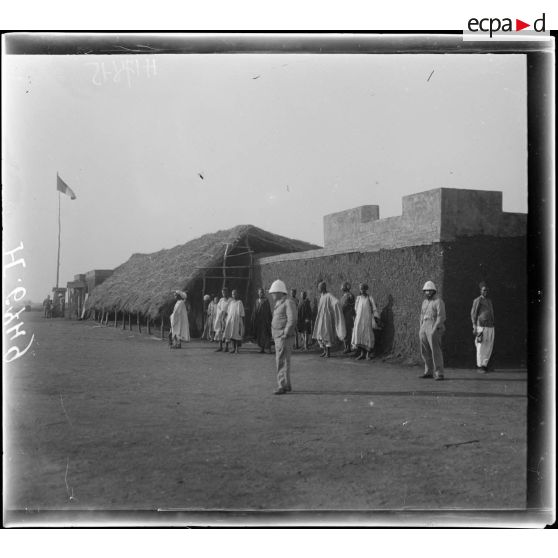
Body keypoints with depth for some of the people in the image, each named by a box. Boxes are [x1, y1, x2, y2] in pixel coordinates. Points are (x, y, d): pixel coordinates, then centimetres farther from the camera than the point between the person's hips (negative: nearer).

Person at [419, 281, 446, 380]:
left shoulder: (438, 301, -9)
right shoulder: (425, 302, 16)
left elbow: (441, 317, -16)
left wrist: (434, 330, -21)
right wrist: (421, 329, 12)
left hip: (434, 328, -8)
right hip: (425, 328, 8)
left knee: (436, 351, -11)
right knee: (425, 351, 10)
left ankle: (439, 374, -8)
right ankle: (429, 372, 20)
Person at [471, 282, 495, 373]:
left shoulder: (489, 301, 16)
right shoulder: (477, 301, -6)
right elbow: (473, 314, -9)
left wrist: (492, 326, 19)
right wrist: (474, 328, -15)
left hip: (490, 327, 7)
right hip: (481, 327, -7)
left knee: (489, 348, 5)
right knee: (481, 348, -3)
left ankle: (484, 364, 16)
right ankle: (480, 366, 5)